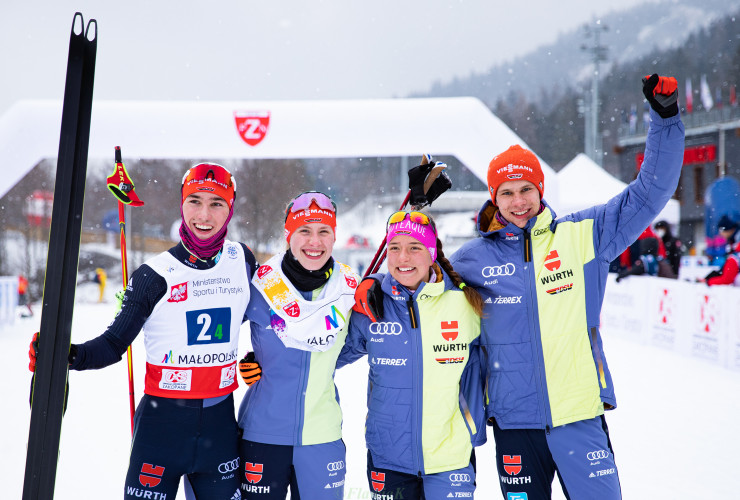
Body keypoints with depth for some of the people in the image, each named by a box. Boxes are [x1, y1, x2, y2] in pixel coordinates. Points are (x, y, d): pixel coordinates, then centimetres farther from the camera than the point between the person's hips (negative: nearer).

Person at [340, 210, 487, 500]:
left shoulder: (464, 302, -6)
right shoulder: (369, 303, -4)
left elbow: (473, 372, 8)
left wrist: (476, 431, 9)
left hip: (451, 455, -1)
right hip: (387, 458, 1)